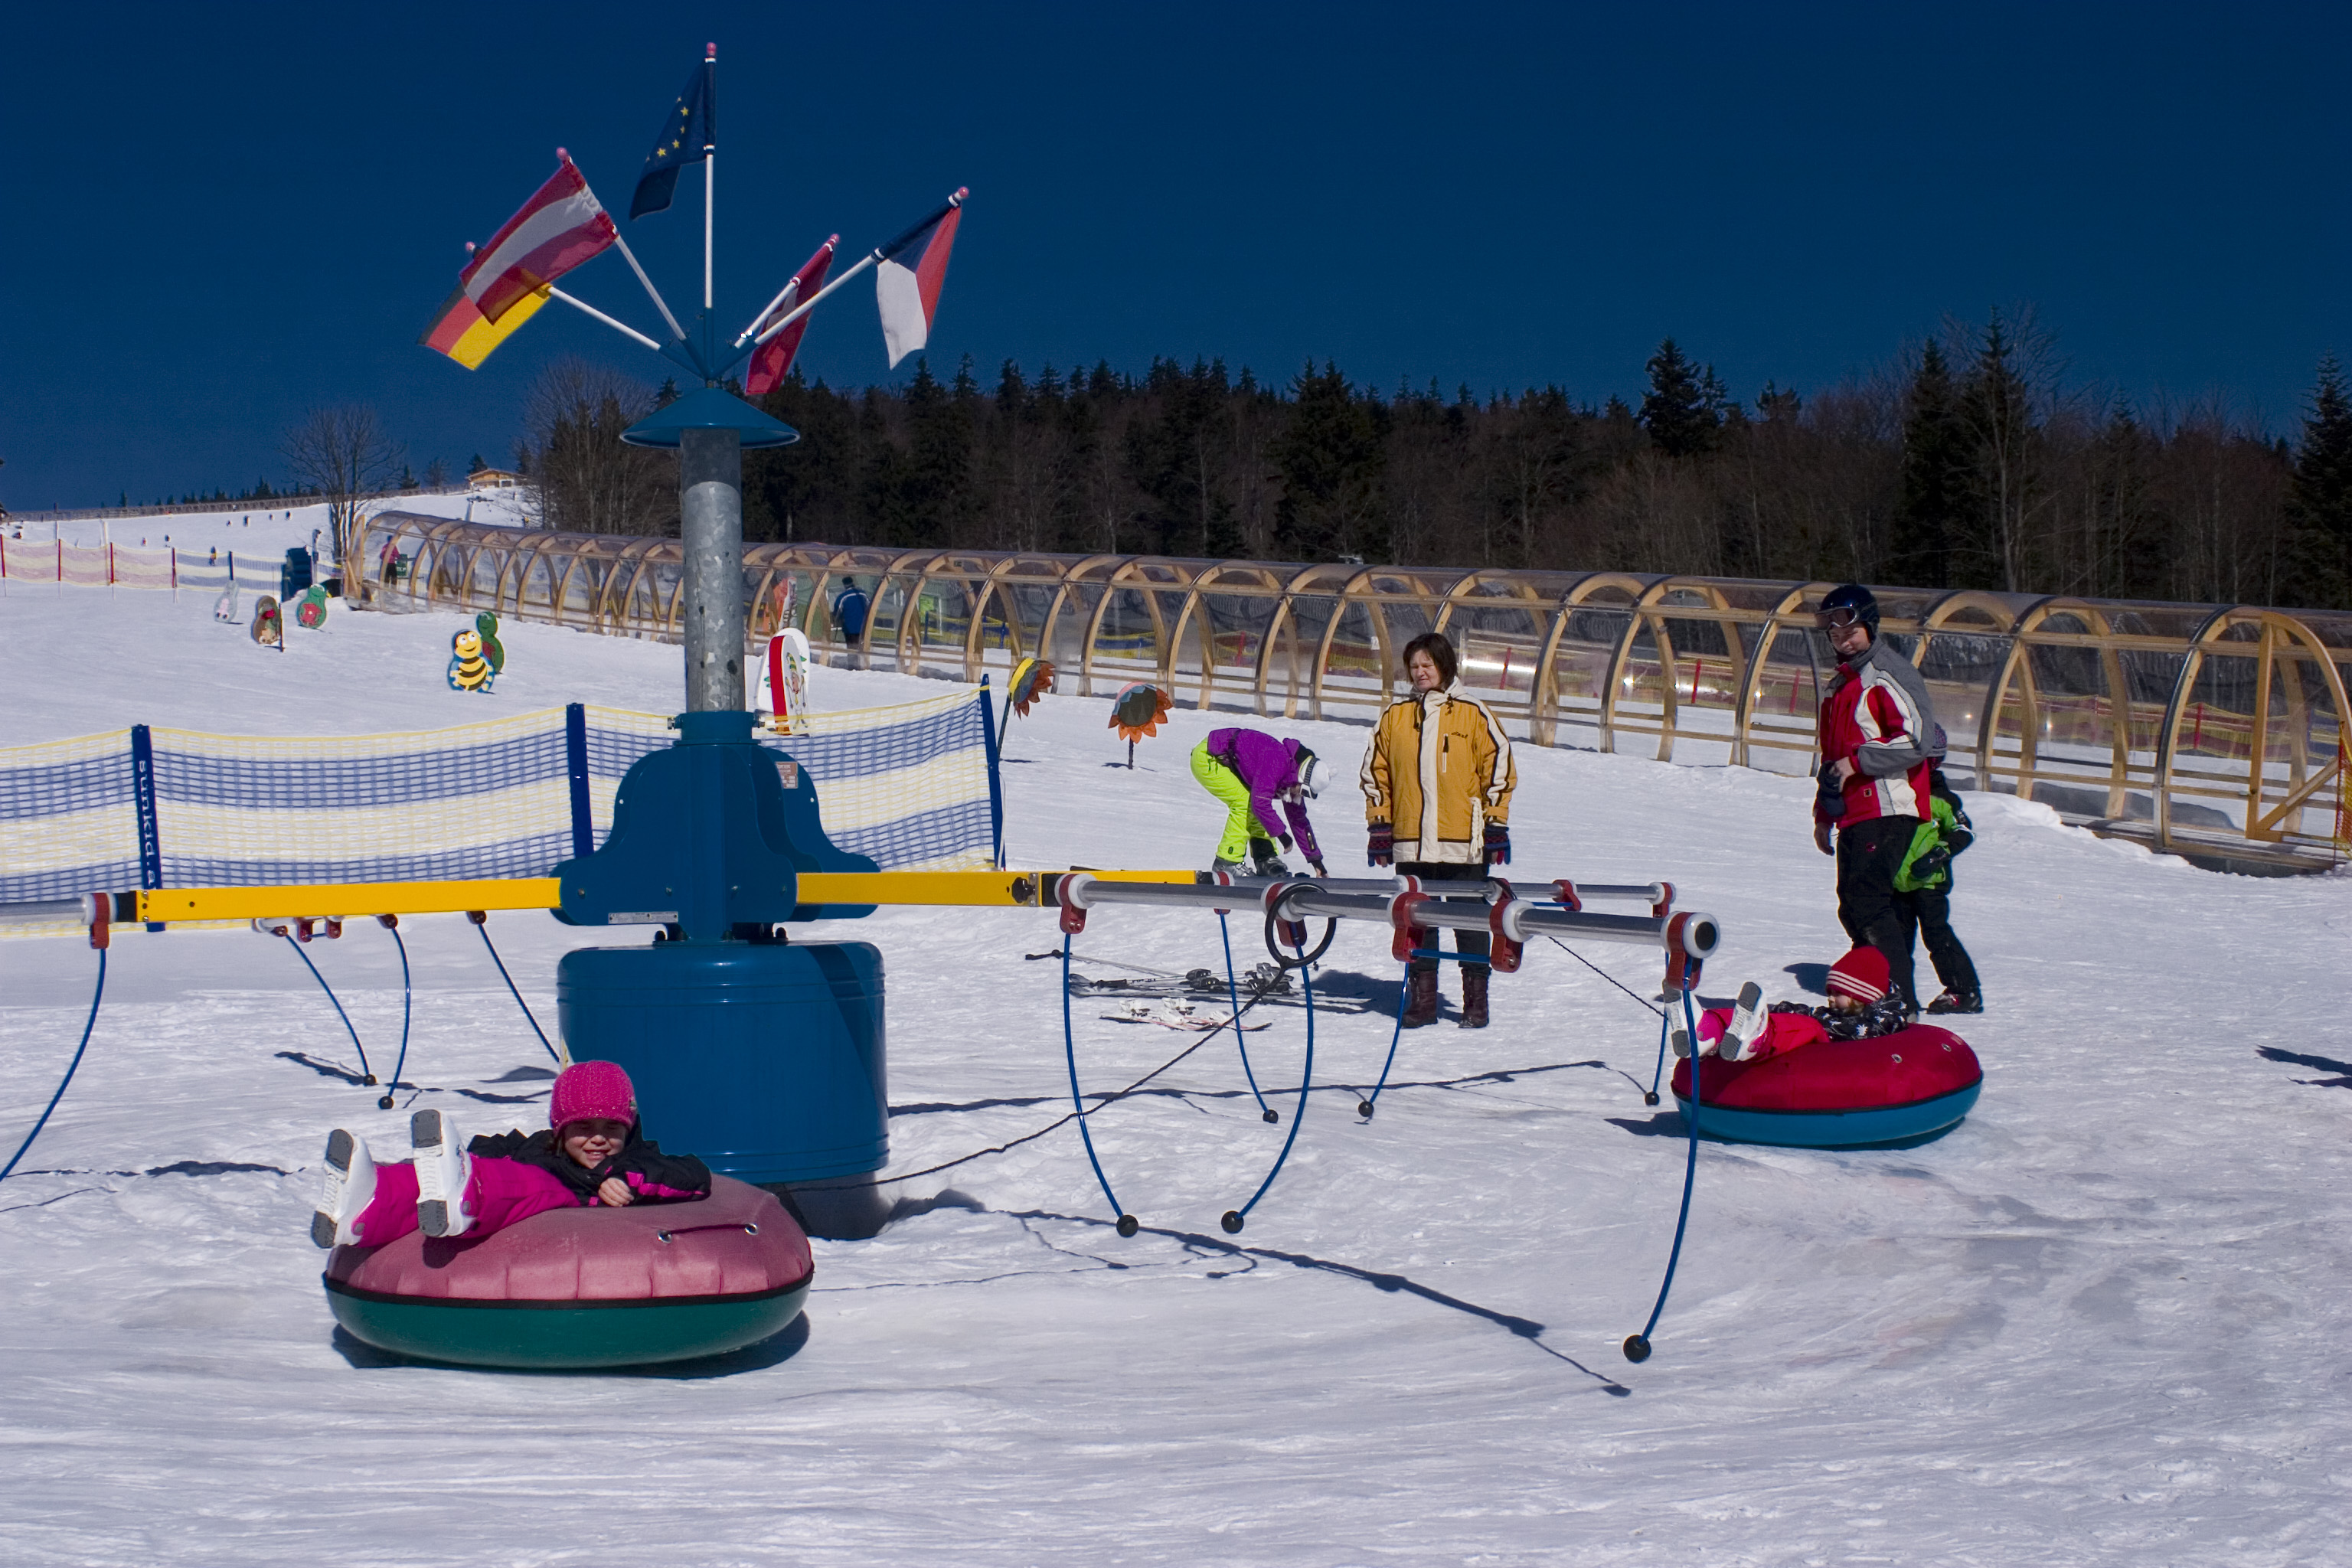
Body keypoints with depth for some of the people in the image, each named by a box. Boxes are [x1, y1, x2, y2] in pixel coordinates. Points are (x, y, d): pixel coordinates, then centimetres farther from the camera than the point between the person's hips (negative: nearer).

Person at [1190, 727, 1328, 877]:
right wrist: (1281, 833, -21)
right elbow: (1260, 804, -32)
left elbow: (1298, 819, 11)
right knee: (1243, 803, -16)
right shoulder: (1276, 763, -28)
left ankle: (1266, 860, 9)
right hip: (1206, 759, -10)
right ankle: (1227, 863, -12)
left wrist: (1316, 860, 12)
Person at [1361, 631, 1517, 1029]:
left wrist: (1496, 827, -3)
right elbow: (1376, 772, 14)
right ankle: (1421, 1001, 15)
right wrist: (1380, 826, 9)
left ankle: (1475, 1003, 11)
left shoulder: (1473, 714, -1)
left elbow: (1499, 768, 0)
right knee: (1416, 925, 7)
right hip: (1411, 843, 3)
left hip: (1463, 844, -3)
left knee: (1470, 926, 3)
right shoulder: (1395, 716, 9)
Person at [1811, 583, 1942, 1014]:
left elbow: (1918, 740, -18)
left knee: (1870, 904, -16)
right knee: (1852, 909, 9)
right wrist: (1824, 813, 26)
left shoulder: (1888, 675, -8)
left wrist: (1857, 761, -14)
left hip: (1888, 813, -10)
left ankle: (1901, 1001, -16)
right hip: (1855, 817, 10)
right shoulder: (1839, 686, 22)